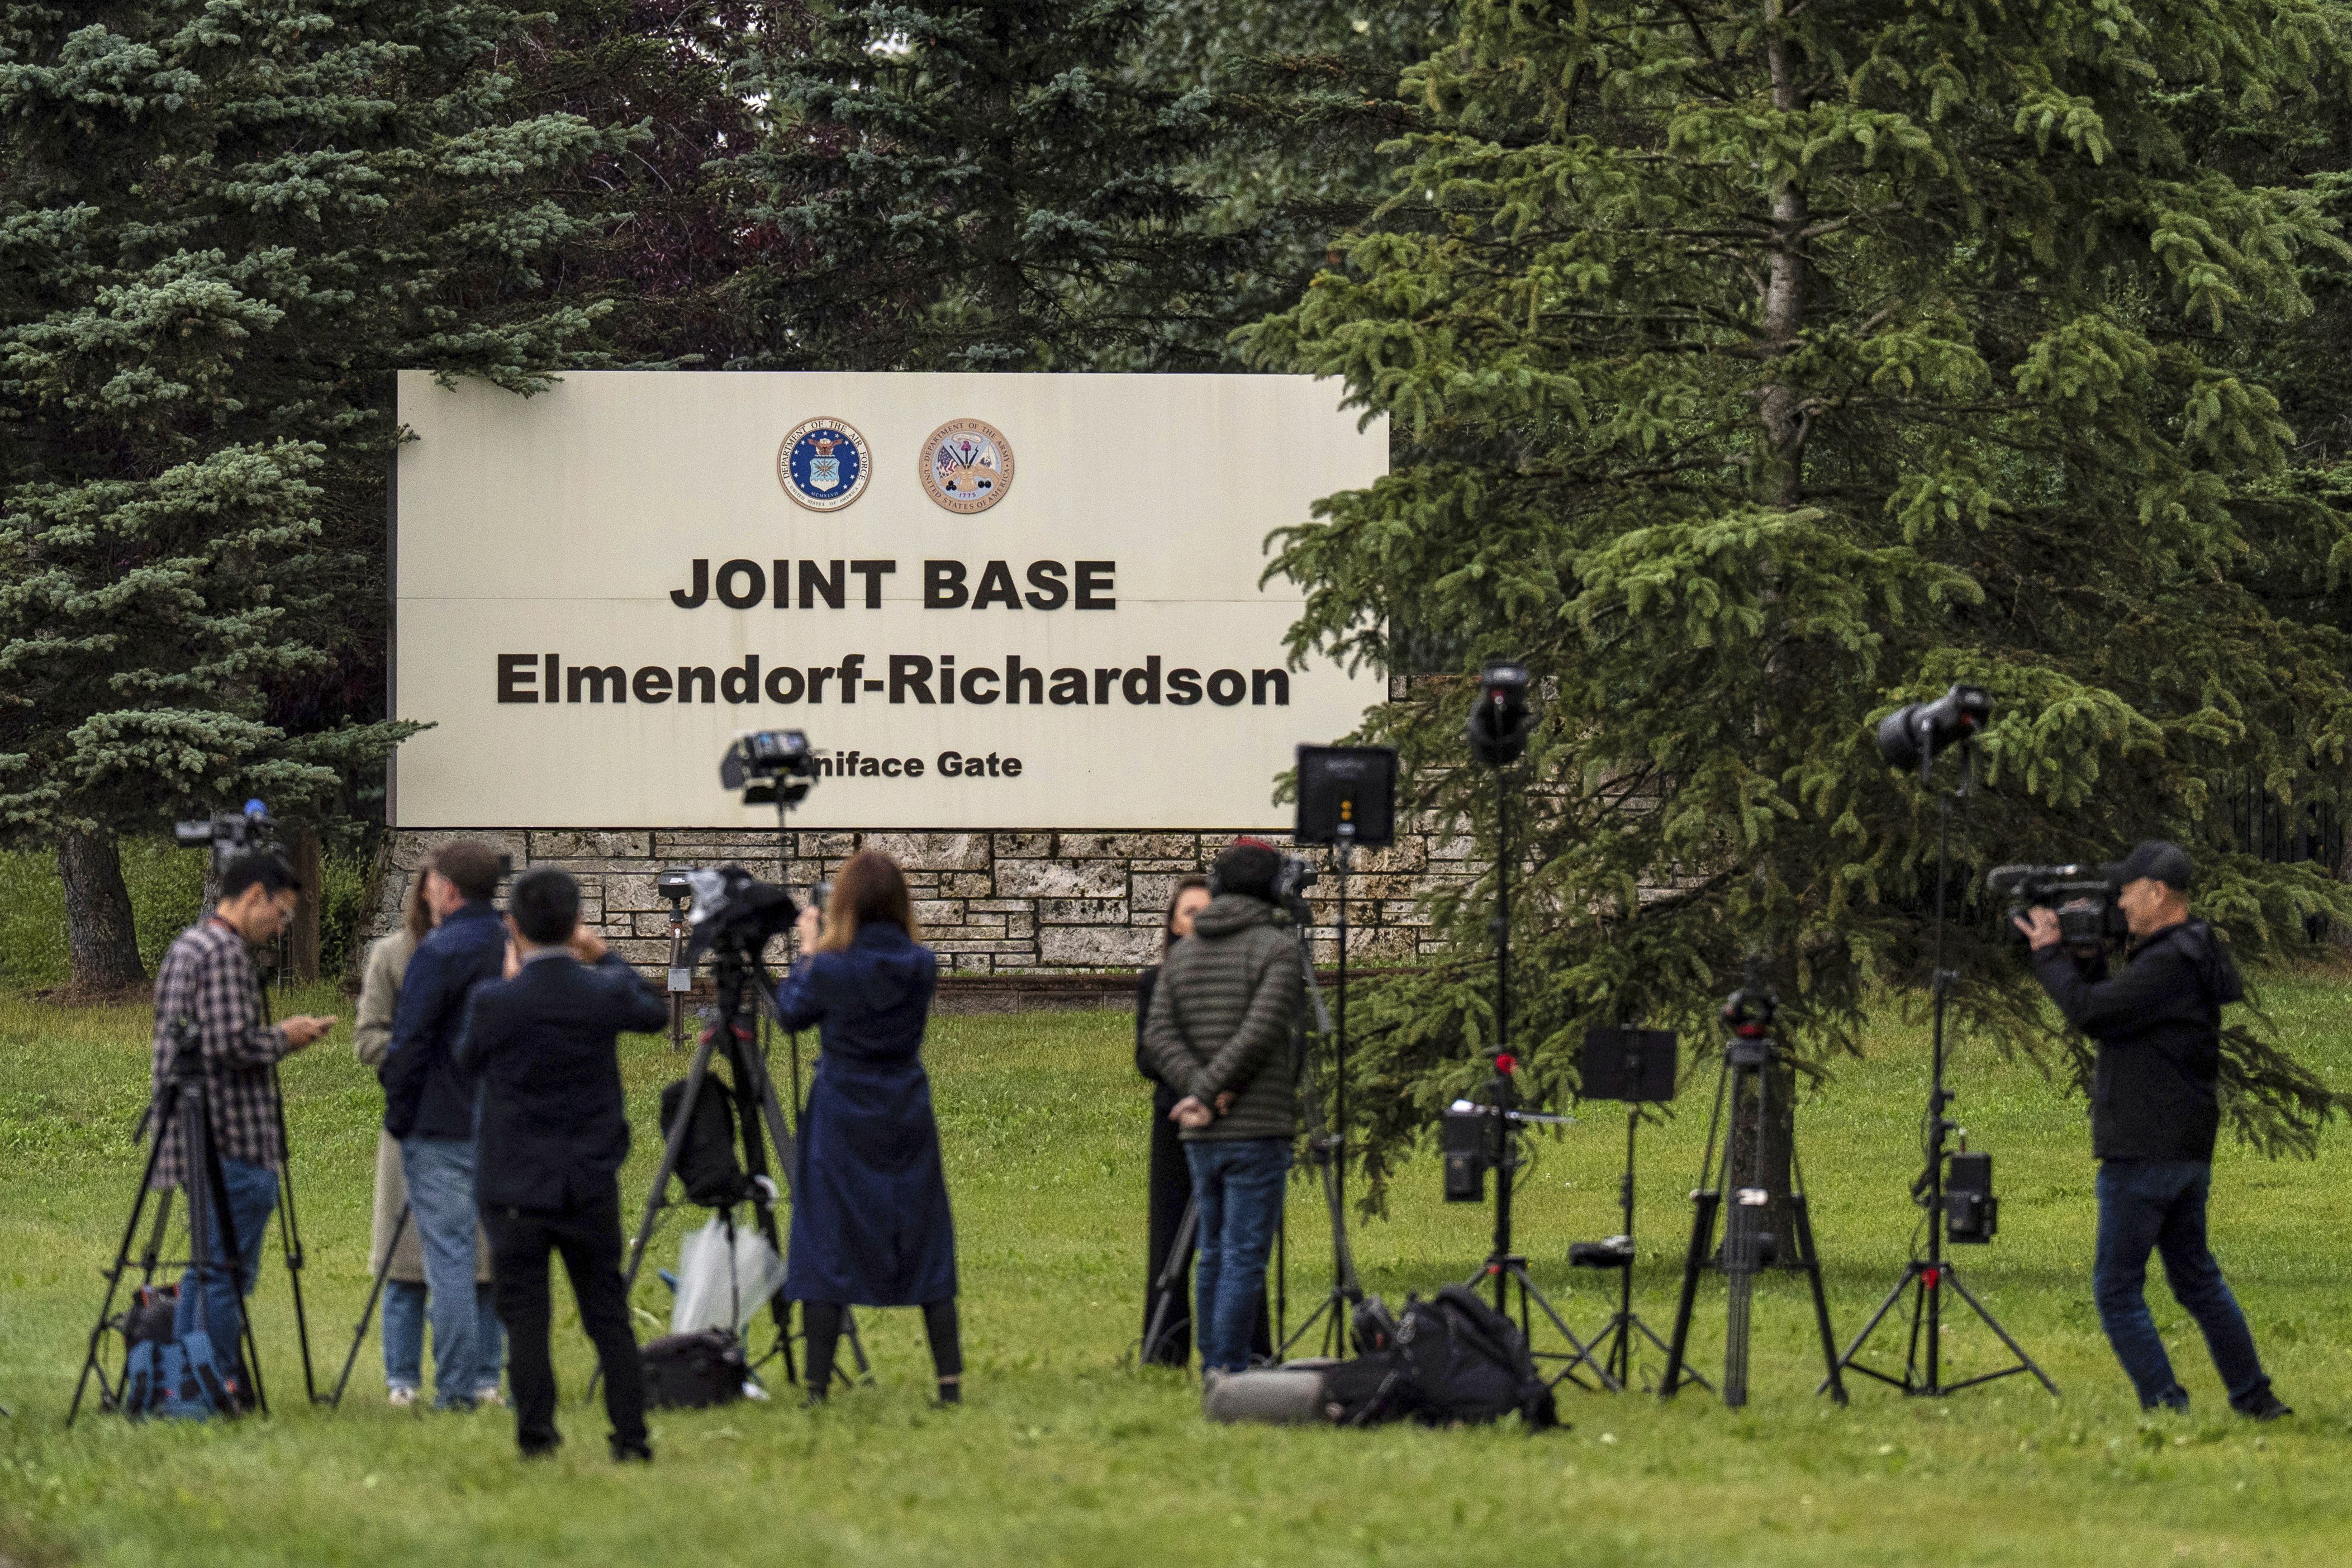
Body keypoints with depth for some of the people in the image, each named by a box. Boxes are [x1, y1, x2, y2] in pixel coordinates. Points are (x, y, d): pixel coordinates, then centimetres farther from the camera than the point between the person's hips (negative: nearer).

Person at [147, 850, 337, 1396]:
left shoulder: (186, 947, 18)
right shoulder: (225, 953, -14)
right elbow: (230, 1046, -22)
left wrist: (276, 1039, 16)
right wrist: (285, 1038, -6)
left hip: (193, 1140, 10)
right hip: (233, 1139, -10)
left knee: (206, 1267, 16)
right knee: (229, 1271, -5)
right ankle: (221, 1387, -4)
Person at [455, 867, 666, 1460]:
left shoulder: (494, 1003, -16)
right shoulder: (605, 993, -8)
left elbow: (467, 1061, 5)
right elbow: (656, 1012, 14)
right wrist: (606, 958, 22)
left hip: (517, 1188, -3)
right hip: (591, 1184, 3)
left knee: (524, 1314, 4)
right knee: (608, 1311, 10)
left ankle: (537, 1431, 2)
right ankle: (631, 1434, 9)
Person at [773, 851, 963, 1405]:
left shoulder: (831, 969, -14)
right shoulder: (921, 967, -5)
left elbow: (791, 1011, 4)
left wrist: (809, 951, 16)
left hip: (840, 1122, -3)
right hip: (907, 1123, 3)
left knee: (826, 1249, 2)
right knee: (925, 1249, 10)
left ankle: (818, 1385, -2)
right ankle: (950, 1379, 8)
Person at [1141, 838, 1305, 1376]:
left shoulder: (1182, 953, 12)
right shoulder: (1278, 948, -5)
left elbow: (1158, 1035, 3)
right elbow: (1262, 1030, -16)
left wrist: (1199, 1088, -8)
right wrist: (1209, 1091, -11)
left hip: (1200, 1132, 6)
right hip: (1258, 1130, -5)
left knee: (1214, 1253, 13)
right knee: (1245, 1256, -6)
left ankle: (1213, 1369, 14)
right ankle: (1229, 1372, -12)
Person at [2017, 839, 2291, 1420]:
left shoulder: (2170, 965, -19)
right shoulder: (2189, 957, 14)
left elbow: (2090, 1011, -21)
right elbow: (2106, 1010, 20)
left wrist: (2049, 954, -7)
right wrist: (2085, 955, 9)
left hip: (2144, 1153, -10)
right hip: (2188, 1149, 10)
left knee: (2116, 1288, -4)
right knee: (2196, 1276, 19)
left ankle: (2167, 1407, -7)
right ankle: (2255, 1399, 20)